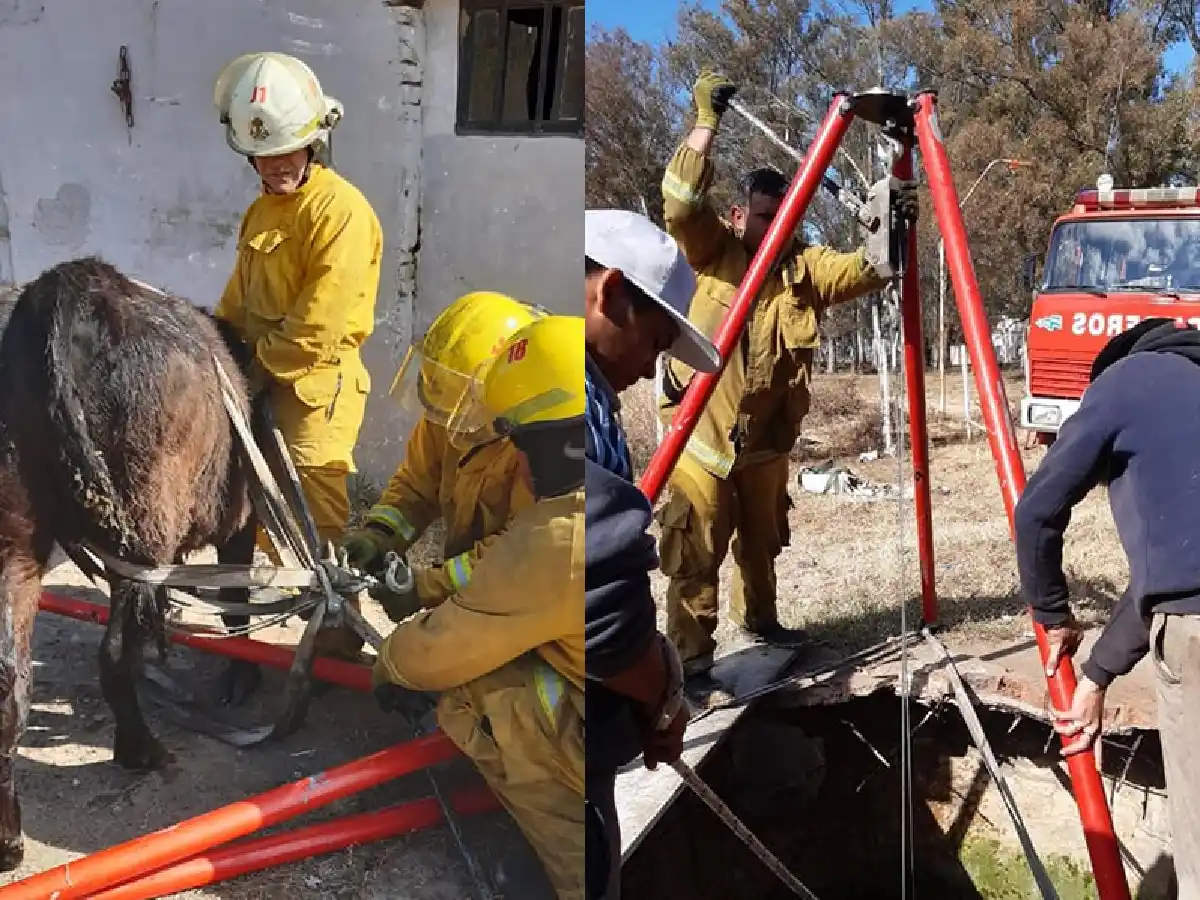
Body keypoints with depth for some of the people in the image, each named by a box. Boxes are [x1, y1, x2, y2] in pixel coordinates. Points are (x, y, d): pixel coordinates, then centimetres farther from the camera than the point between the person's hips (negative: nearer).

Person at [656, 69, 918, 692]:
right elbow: (681, 201, -20)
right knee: (695, 555, -4)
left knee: (762, 544, 23)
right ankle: (690, 658, 5)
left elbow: (867, 269, -6)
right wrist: (707, 120, -22)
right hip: (702, 432, -5)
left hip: (765, 438, 5)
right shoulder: (714, 253, -4)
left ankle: (757, 619, 45)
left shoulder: (806, 266, 4)